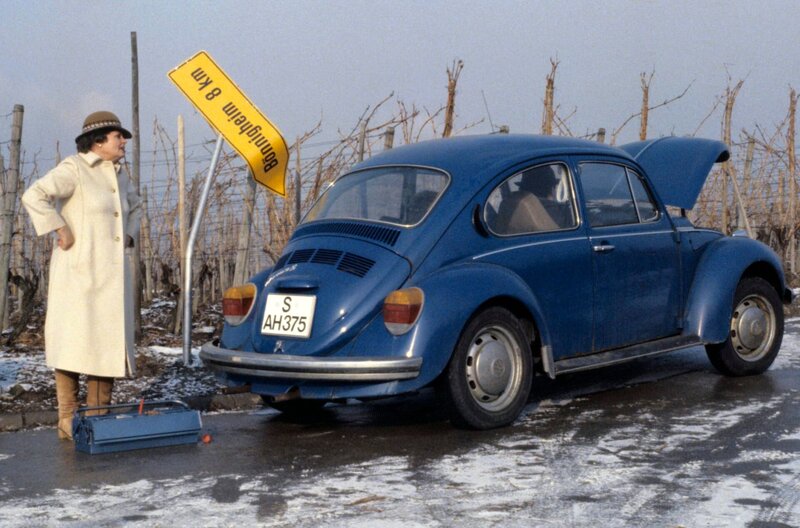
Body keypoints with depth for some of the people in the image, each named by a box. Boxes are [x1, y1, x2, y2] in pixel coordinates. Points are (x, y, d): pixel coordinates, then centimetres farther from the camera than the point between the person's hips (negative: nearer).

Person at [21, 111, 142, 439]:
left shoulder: (117, 174, 16)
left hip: (112, 273, 8)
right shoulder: (74, 169, -8)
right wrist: (61, 231, -18)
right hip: (79, 269, -8)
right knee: (74, 344, -7)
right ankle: (68, 422, -3)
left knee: (108, 344, 7)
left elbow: (133, 205, 35)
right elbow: (34, 196, -21)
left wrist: (128, 235, 19)